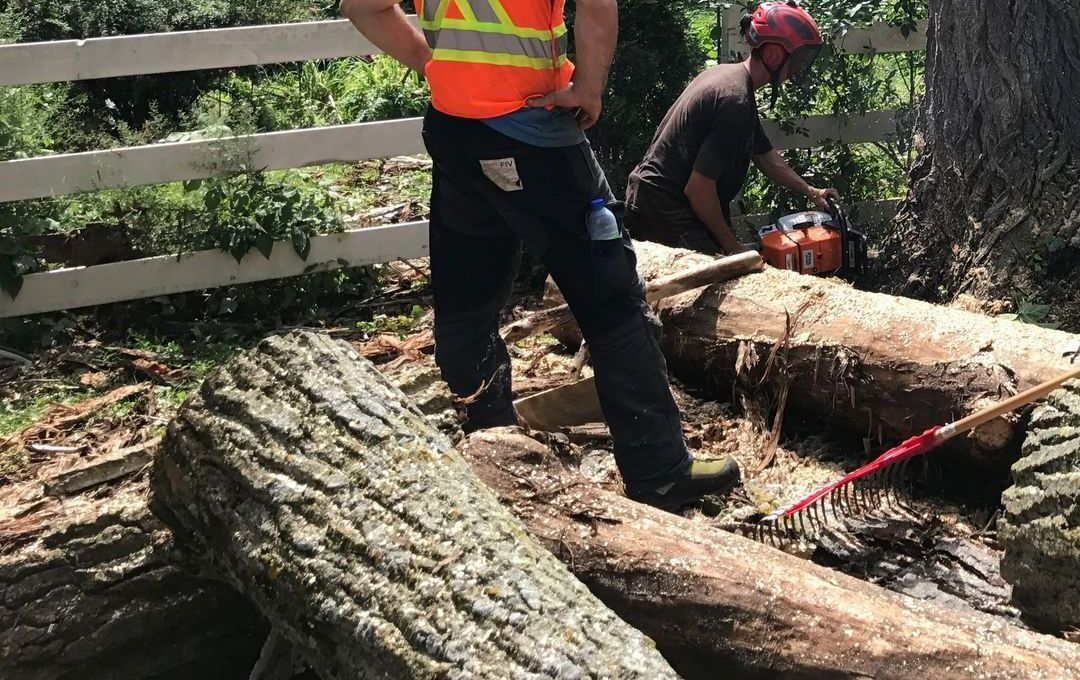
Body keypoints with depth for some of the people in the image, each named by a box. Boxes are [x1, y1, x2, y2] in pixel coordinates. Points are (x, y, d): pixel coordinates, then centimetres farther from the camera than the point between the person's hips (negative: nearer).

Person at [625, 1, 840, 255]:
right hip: (666, 214, -11)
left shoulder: (728, 74, 11)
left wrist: (811, 192, 22)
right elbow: (698, 188, -22)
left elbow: (764, 155, 25)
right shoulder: (736, 101, -20)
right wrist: (732, 247, -11)